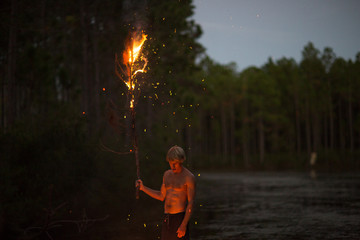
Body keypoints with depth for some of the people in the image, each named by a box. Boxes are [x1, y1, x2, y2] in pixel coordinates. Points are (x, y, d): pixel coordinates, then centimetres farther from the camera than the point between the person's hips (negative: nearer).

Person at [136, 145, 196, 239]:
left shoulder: (189, 177, -10)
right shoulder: (167, 174, 11)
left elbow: (191, 203, -13)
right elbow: (161, 196, 17)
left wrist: (184, 225, -20)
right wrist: (143, 187, 9)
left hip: (180, 218, -7)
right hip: (167, 219, 7)